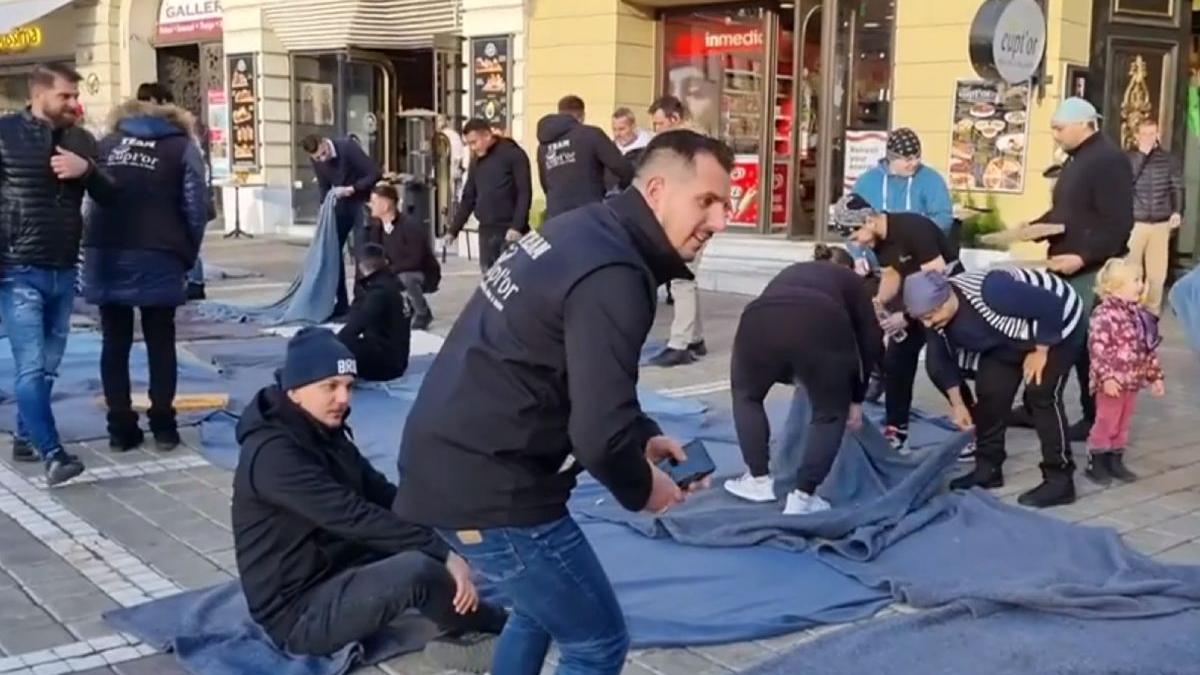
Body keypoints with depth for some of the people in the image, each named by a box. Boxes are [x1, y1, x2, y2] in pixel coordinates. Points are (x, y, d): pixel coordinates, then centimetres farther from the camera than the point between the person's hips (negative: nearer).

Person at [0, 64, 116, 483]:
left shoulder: (81, 141, 10)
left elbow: (109, 196, 11)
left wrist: (87, 169, -10)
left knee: (48, 365, 12)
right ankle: (51, 453, -13)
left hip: (64, 271, 5)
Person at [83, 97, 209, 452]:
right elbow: (195, 208, -2)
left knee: (115, 343, 8)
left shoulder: (107, 143, 17)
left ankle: (120, 426, 9)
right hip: (157, 258, -3)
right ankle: (163, 425, 8)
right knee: (160, 344, 7)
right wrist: (187, 257, 7)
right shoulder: (183, 147, 6)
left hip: (105, 255, 3)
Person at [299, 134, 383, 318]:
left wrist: (351, 189, -28)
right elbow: (324, 187, 7)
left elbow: (375, 174, -24)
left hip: (361, 202, -6)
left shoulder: (348, 147, -23)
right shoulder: (317, 159, -6)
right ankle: (341, 303, 14)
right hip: (340, 204, 6)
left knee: (361, 253, -10)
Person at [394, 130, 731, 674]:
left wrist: (644, 435, 13)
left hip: (449, 457, 10)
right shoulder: (613, 276, -21)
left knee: (543, 607, 29)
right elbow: (600, 435, -26)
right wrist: (642, 490, -6)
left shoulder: (587, 232, 10)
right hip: (488, 481, -10)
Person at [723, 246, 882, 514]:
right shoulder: (851, 280, 35)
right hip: (823, 325, -2)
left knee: (746, 394, 31)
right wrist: (857, 399, 35)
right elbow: (871, 340, 25)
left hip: (760, 321, 3)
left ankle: (759, 481, 30)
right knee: (831, 413, 22)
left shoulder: (791, 272, 43)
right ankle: (802, 497, 15)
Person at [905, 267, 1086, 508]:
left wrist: (1040, 353, -23)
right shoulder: (936, 315, -17)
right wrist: (957, 404, 4)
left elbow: (1051, 306, -35)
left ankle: (1059, 480, -9)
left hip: (1058, 323, -7)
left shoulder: (991, 292, -42)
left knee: (1041, 395, -15)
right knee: (990, 392, 2)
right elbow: (941, 360, -2)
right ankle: (988, 467, 16)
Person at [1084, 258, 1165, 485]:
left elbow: (1149, 349, 16)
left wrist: (1155, 376, 16)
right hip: (1112, 382, -8)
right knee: (1106, 423, 1)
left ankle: (1115, 461, 26)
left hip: (1132, 381, 8)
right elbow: (1097, 348, -23)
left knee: (1123, 424, 15)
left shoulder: (1139, 314, 9)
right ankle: (1095, 464, 13)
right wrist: (1106, 377, -27)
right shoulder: (1104, 314, -18)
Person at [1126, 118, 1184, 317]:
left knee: (1157, 270, 5)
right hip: (1135, 222, -2)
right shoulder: (1129, 157, -1)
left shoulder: (1168, 159, 5)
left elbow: (1177, 187, 9)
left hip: (1161, 223, 2)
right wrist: (1142, 154, -16)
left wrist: (1177, 212, -4)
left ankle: (1153, 309, 17)